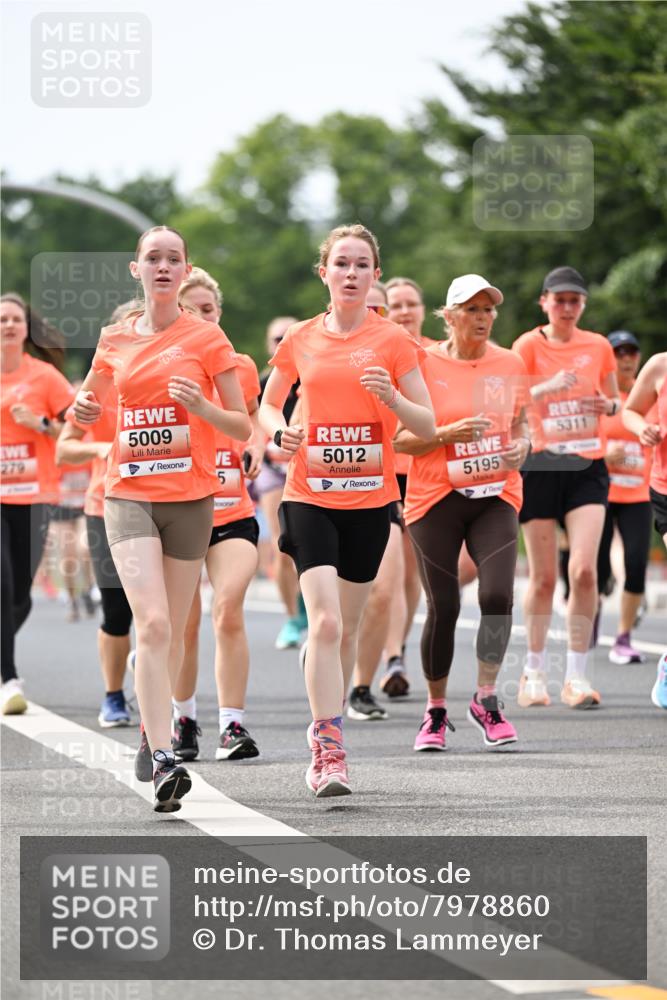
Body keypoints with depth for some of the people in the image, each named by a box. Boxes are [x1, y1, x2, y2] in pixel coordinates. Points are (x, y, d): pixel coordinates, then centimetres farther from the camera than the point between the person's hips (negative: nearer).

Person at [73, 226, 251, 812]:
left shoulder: (206, 340, 2)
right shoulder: (116, 341, 9)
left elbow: (242, 428, 3)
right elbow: (89, 409, 24)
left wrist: (201, 407, -17)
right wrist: (84, 408, 1)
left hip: (189, 496, 0)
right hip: (129, 495, 0)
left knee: (173, 631, 7)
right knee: (152, 624, -16)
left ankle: (154, 737, 28)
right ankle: (165, 761, -22)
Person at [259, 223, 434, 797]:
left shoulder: (392, 341, 0)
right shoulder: (300, 341, 3)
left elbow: (427, 427, 0)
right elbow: (268, 404, 17)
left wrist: (392, 397, -19)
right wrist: (279, 431, -6)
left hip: (369, 498, 1)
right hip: (310, 496, -1)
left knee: (347, 627, 10)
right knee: (325, 621, -17)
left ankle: (327, 743, 27)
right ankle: (328, 752, -17)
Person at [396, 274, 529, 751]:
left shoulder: (511, 364, 6)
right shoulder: (424, 365, -4)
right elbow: (400, 439, -3)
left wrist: (521, 445, -2)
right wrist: (447, 434, -17)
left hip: (495, 495, 2)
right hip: (436, 497, -2)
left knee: (498, 595, -15)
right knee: (443, 607, -1)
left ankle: (486, 699, 1)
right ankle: (436, 710, 16)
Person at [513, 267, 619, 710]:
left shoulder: (598, 346, 7)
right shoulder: (529, 345, -1)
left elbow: (615, 400, 20)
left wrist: (608, 405, -3)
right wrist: (549, 388, -28)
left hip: (588, 466, 2)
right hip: (540, 466, -2)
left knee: (584, 570, -12)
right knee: (543, 577, 3)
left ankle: (577, 675, -5)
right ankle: (535, 670, 19)